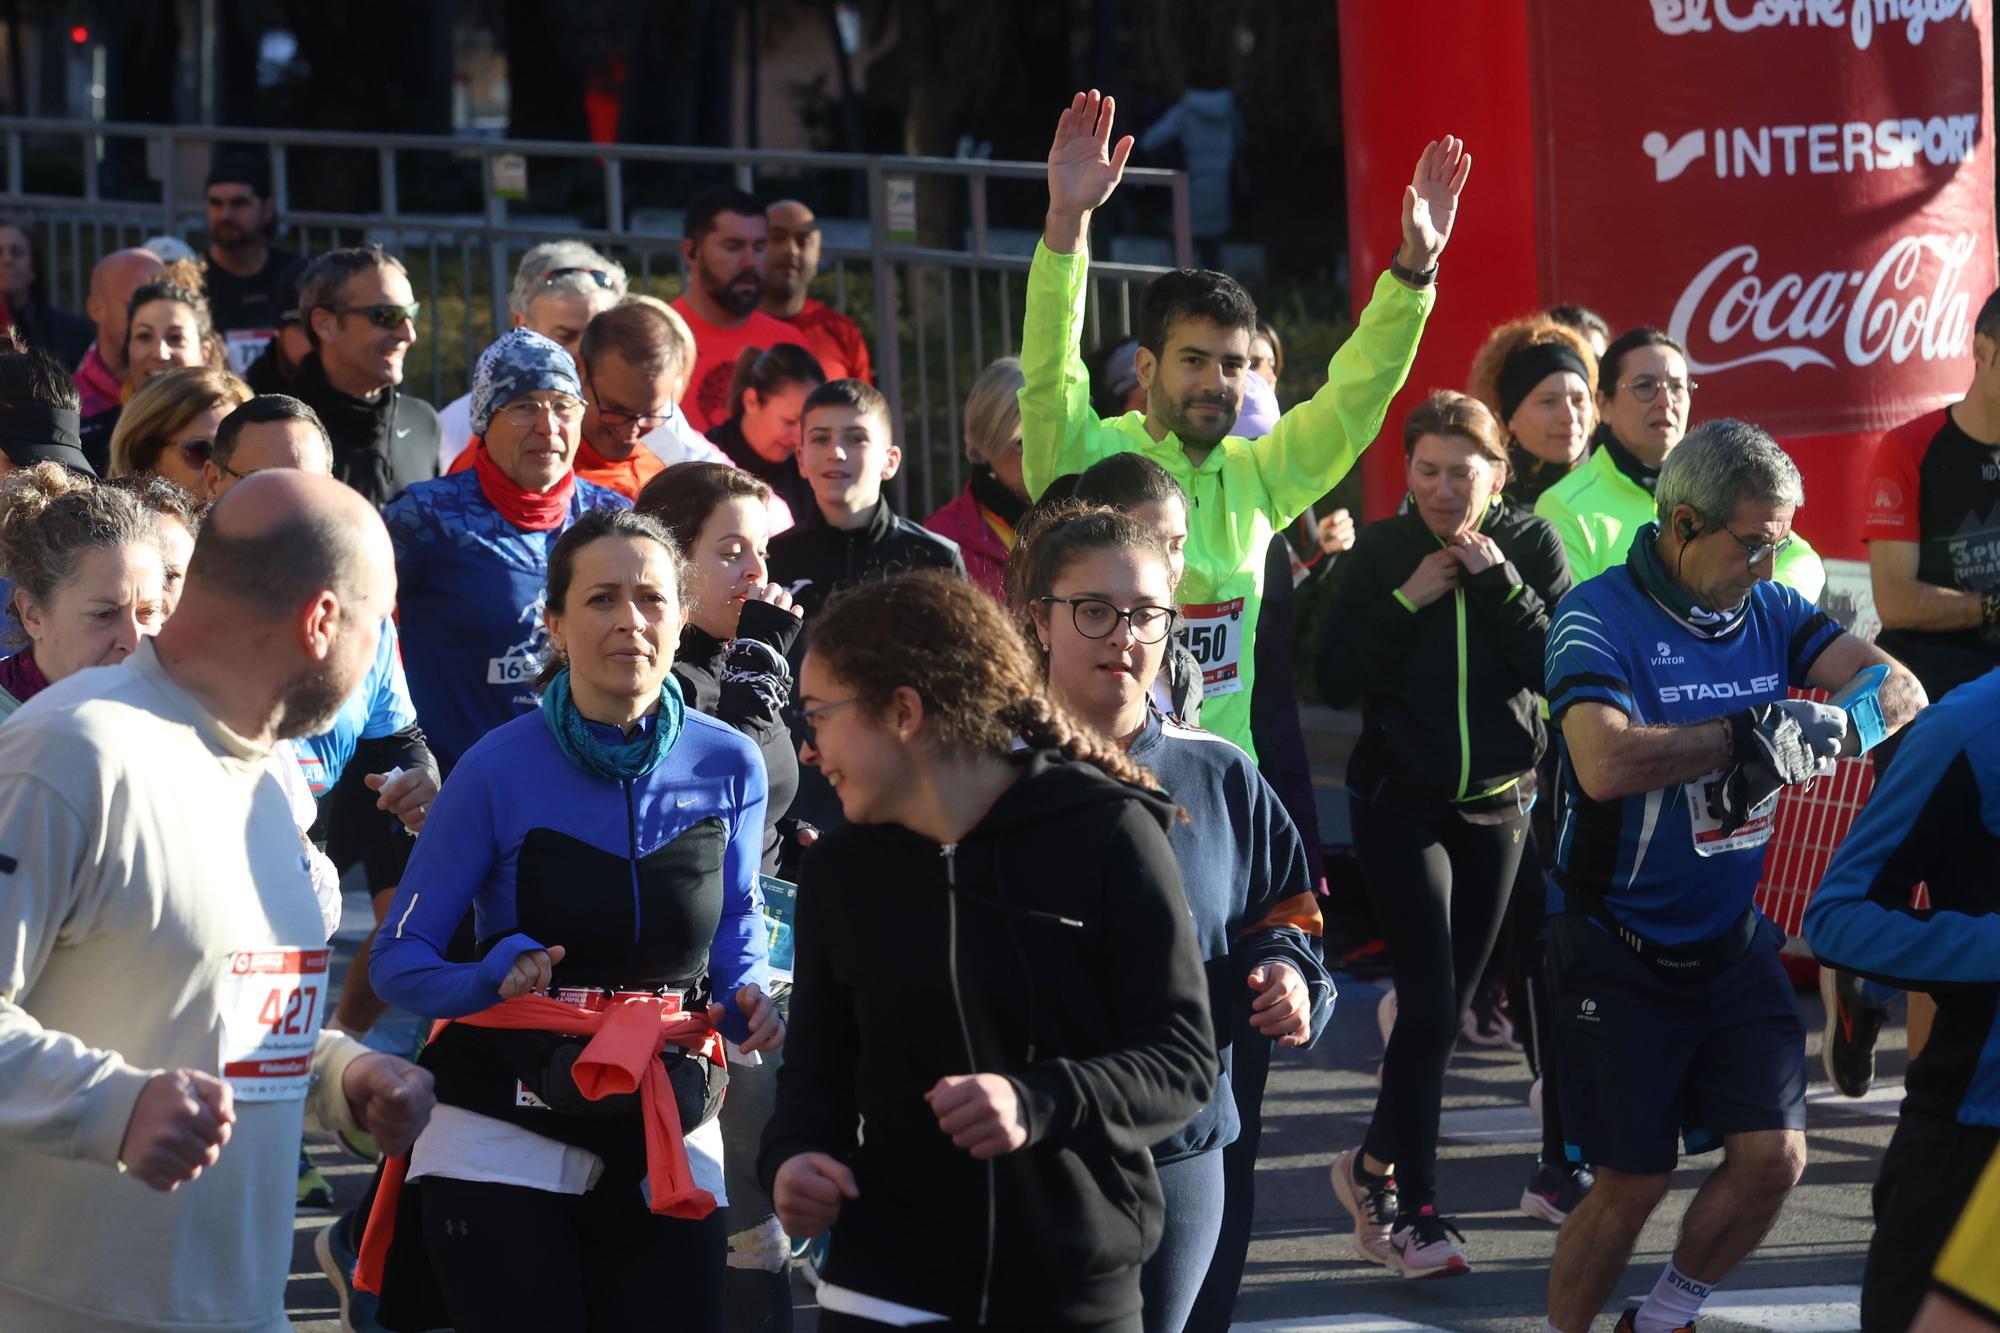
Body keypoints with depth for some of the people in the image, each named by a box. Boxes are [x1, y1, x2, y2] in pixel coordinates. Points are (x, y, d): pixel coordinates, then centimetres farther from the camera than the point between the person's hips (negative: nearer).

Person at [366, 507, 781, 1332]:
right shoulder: (500, 769, -10)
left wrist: (751, 1005, -7)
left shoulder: (727, 768, -1)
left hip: (668, 1141, 3)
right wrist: (496, 979, -26)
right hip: (508, 1133, -3)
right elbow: (400, 961, -7)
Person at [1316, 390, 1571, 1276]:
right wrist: (1407, 601, -18)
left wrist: (1498, 581, -19)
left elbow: (1559, 667, -11)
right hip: (1400, 803, -3)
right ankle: (1410, 1206, -7)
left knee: (1447, 1004, 9)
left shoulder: (1529, 545, -1)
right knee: (1432, 1004, -13)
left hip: (1497, 802, 3)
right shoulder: (1381, 552, -4)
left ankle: (1376, 1168, 26)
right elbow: (1337, 681, -9)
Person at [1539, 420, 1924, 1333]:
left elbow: (1898, 689, -8)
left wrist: (1828, 729, -29)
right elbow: (1607, 761, -33)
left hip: (1740, 943, 5)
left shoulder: (1770, 610, 2)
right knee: (1631, 1182, -2)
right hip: (1623, 951, -5)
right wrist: (1749, 735, -29)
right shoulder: (1599, 618, -16)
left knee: (1773, 1156, -2)